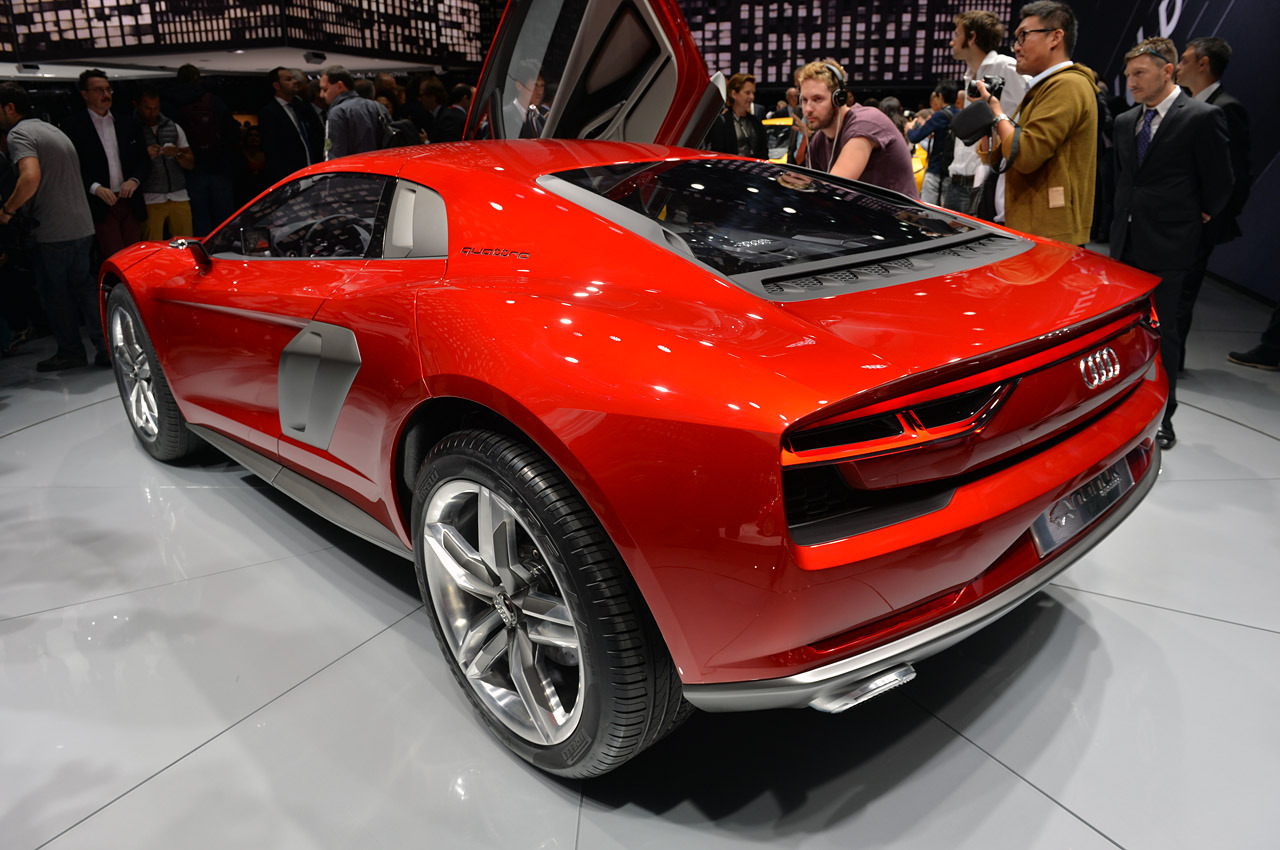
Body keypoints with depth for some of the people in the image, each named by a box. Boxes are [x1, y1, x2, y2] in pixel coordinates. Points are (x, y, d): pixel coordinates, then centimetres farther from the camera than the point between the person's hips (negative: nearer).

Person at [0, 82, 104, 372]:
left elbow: (31, 177, -27)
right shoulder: (53, 130, 18)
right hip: (83, 226, 8)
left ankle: (70, 351, 15)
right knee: (83, 286, 13)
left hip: (53, 232, -8)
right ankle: (107, 348, 9)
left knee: (54, 293, 7)